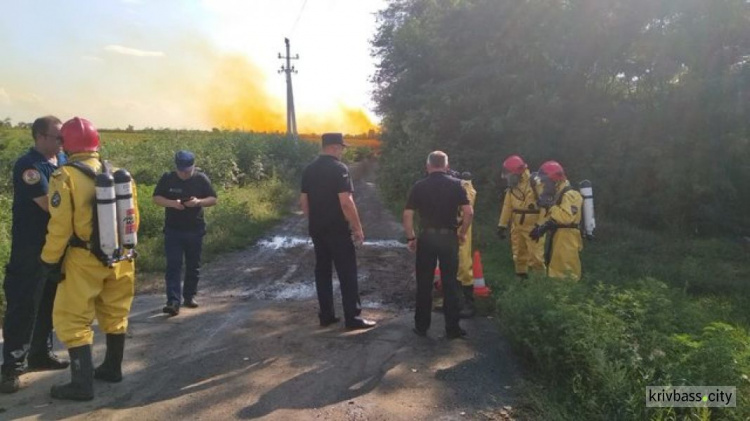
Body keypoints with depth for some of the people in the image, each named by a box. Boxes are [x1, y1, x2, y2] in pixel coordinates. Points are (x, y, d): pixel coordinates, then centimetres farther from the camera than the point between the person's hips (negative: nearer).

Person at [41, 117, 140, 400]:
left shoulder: (65, 177, -14)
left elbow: (60, 226, -16)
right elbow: (133, 219, 8)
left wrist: (49, 260, -3)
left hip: (84, 260, -6)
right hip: (119, 258, 6)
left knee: (72, 320, 6)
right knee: (115, 314, 19)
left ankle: (82, 384, 7)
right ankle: (112, 369, 34)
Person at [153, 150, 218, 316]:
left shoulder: (201, 179, -4)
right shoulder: (167, 178, -4)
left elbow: (213, 199, 0)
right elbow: (156, 198, 1)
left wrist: (199, 201, -21)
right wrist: (171, 203, -19)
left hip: (195, 230, 1)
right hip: (173, 230, -1)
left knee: (193, 265, 11)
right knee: (173, 266, -7)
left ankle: (189, 296, 27)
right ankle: (173, 302, -9)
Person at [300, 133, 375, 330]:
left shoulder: (309, 169, 8)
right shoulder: (339, 168, -14)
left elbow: (303, 201, 11)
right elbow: (346, 202, -20)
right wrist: (358, 227, -13)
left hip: (316, 229, 7)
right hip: (337, 229, -7)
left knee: (322, 271, 13)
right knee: (347, 273, 0)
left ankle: (326, 315, 19)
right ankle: (352, 318, 4)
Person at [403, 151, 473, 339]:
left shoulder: (419, 186, 1)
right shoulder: (455, 184, 0)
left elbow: (407, 214, -5)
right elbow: (469, 212, -8)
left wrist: (410, 237, 4)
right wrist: (462, 233, 5)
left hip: (426, 237, 0)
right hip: (449, 237, 0)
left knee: (424, 284, 9)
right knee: (450, 284, 7)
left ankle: (421, 326, 17)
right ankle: (452, 328, 11)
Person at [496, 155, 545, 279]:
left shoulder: (535, 184, -15)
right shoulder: (512, 188, 9)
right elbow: (507, 207, 12)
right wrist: (502, 225, 10)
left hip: (533, 226, -7)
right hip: (517, 227, 7)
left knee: (535, 256, -7)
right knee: (519, 255, 16)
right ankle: (521, 278, 28)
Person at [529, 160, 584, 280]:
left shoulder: (570, 195, -16)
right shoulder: (555, 194, 16)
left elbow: (566, 217, -30)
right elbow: (550, 215, 23)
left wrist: (550, 205, -25)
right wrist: (540, 226, 6)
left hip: (567, 242, -10)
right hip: (556, 240, 10)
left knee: (567, 276, -7)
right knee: (556, 272, 16)